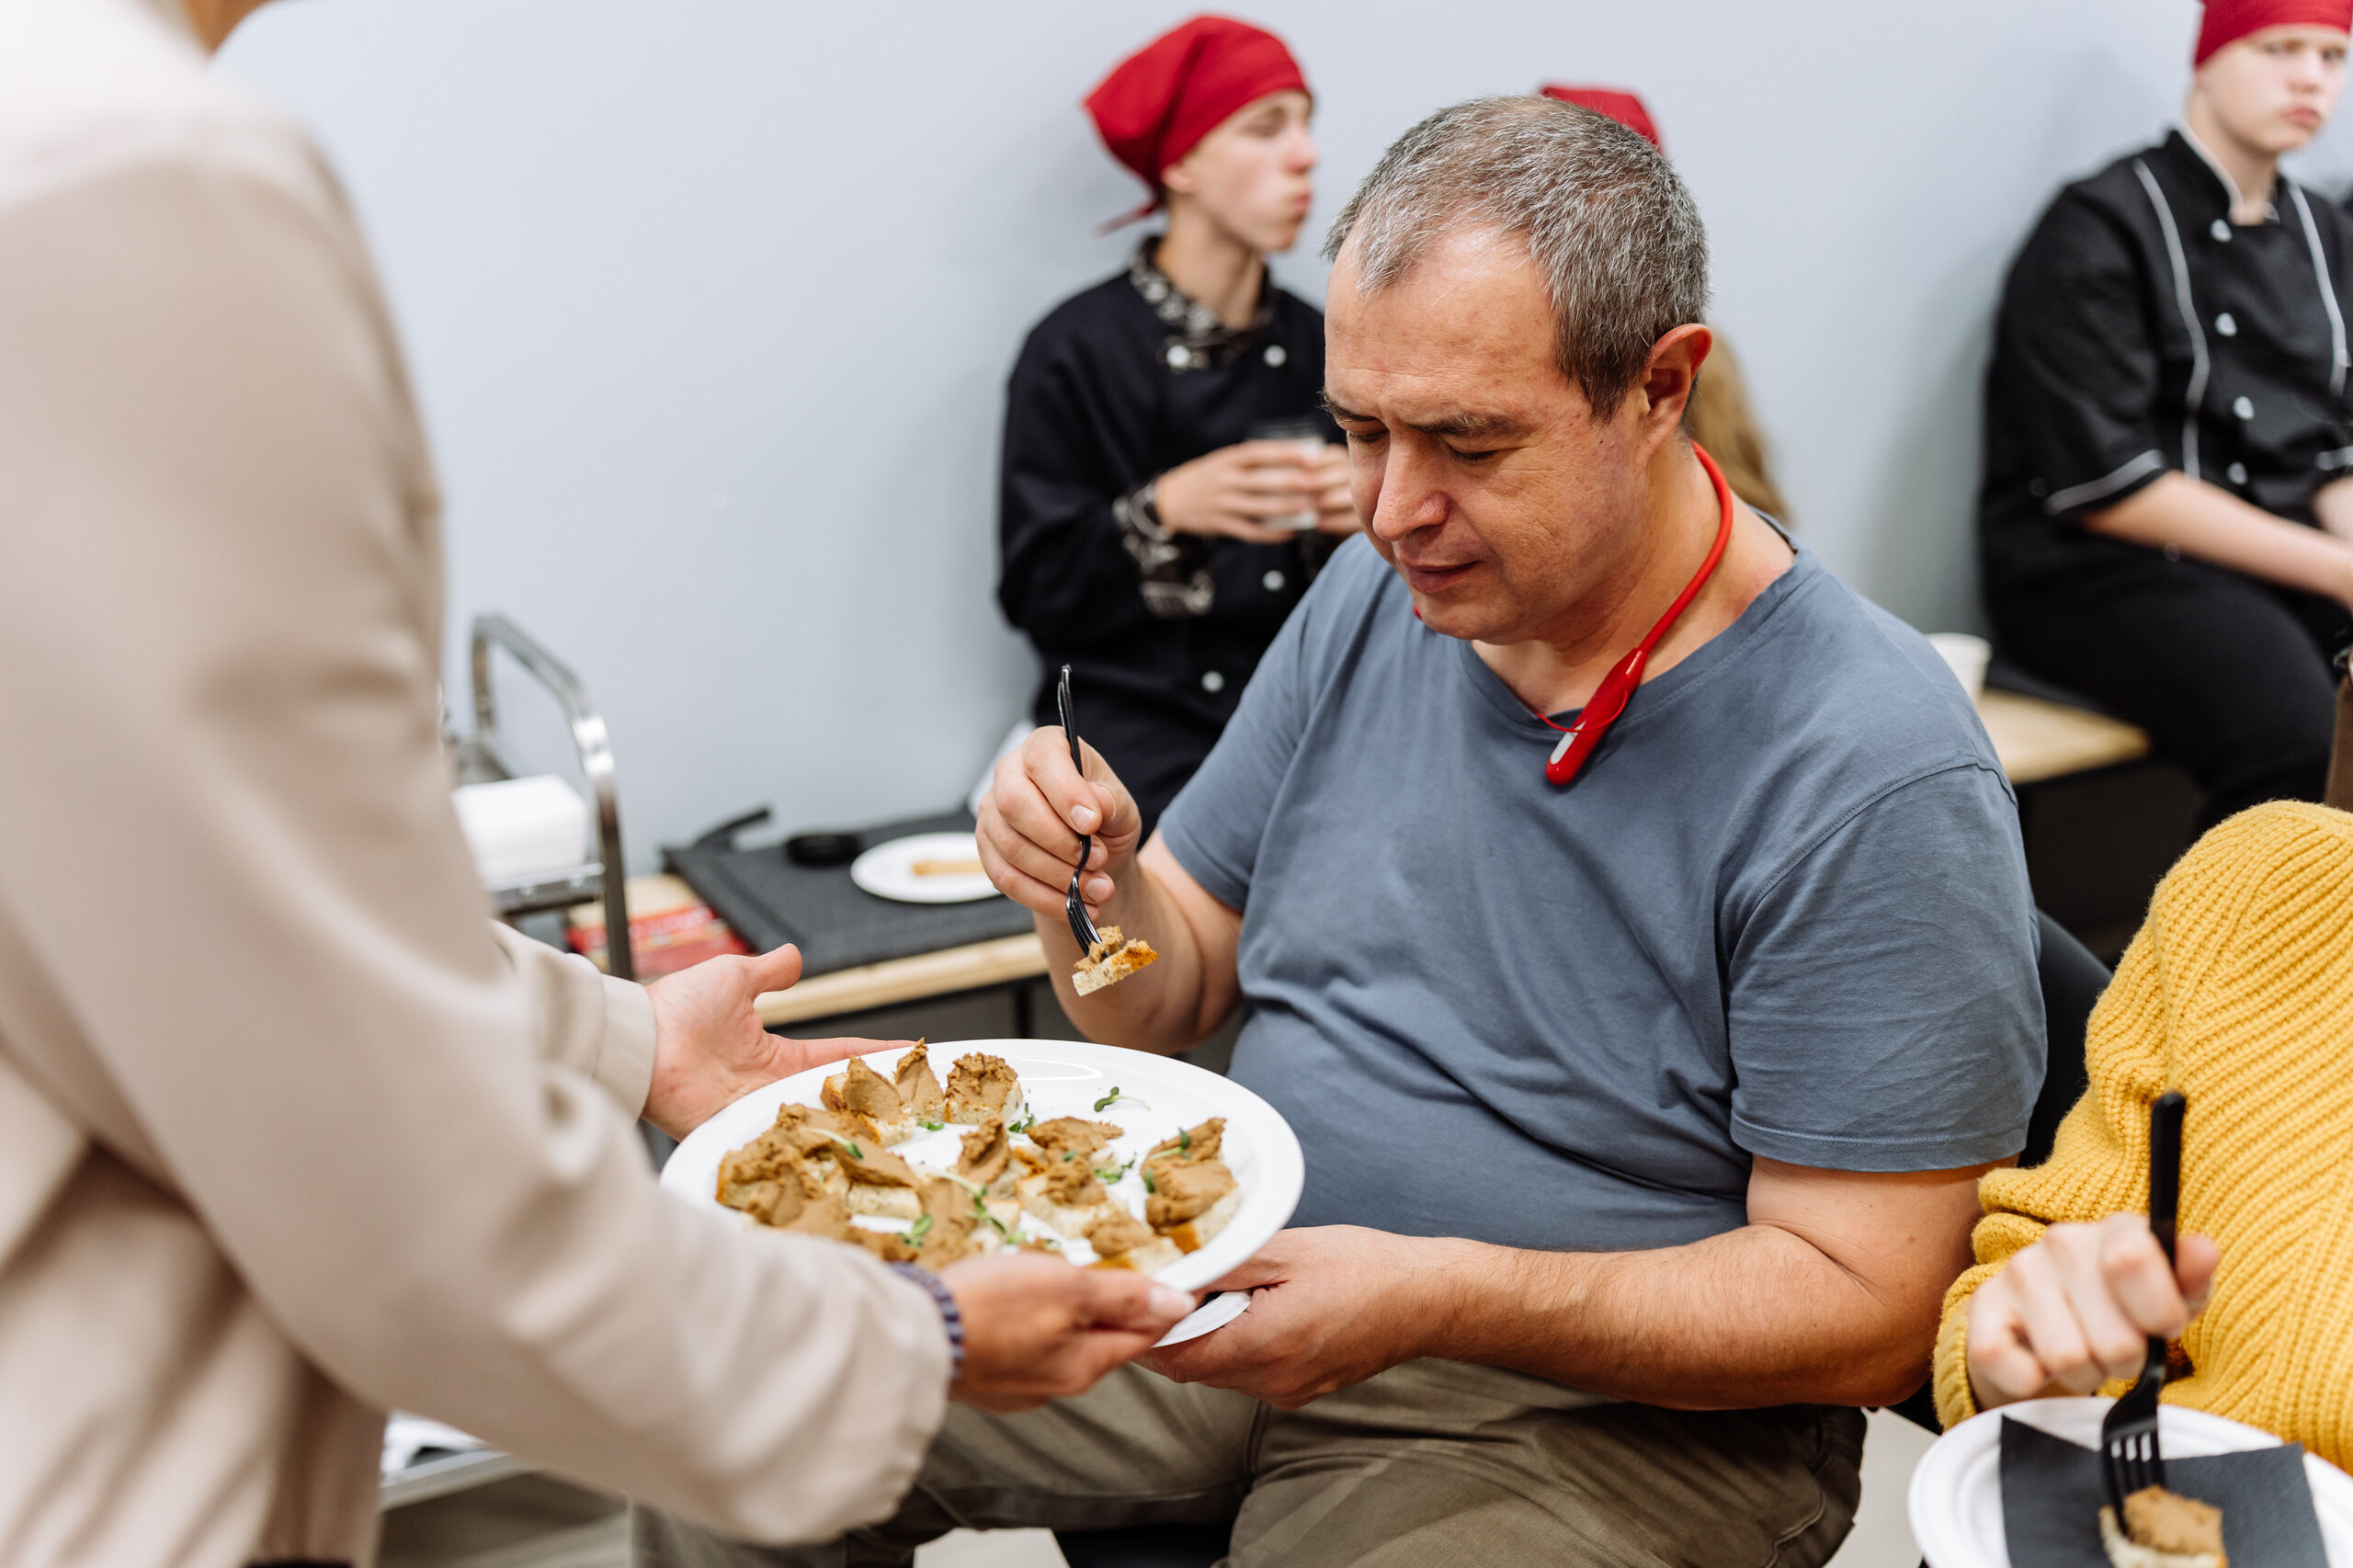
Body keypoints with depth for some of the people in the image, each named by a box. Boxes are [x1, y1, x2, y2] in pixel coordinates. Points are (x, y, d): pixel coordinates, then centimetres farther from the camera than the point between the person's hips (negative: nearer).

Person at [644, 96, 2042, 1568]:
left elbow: (1861, 1309, -18)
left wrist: (1442, 1297, -28)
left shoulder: (1875, 778, -19)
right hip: (1250, 1287, 6)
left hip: (1611, 1403, -5)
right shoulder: (1379, 594, 2)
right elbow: (1173, 993, 10)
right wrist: (1094, 883, -13)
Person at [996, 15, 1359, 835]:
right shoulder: (1076, 350, -5)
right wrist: (1166, 512, -20)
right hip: (1136, 713, -4)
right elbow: (1035, 591, -6)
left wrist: (1358, 514, -7)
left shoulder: (1312, 344, 8)